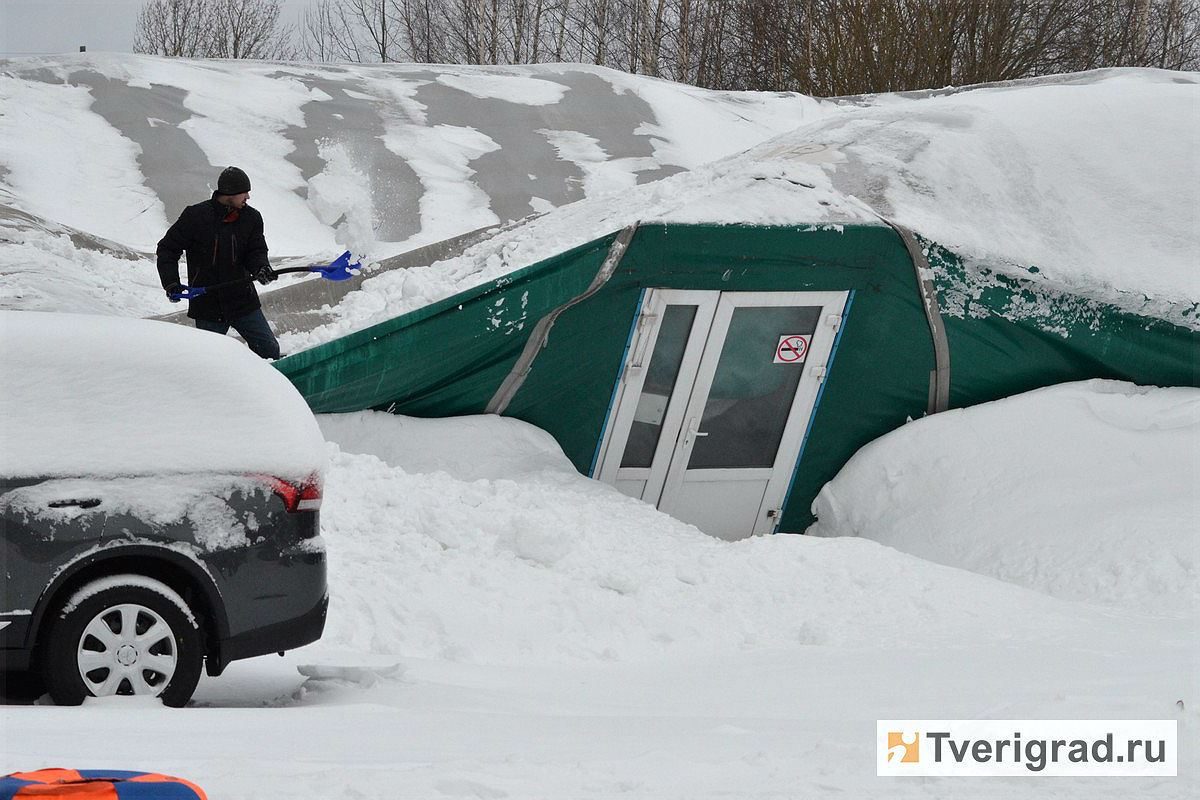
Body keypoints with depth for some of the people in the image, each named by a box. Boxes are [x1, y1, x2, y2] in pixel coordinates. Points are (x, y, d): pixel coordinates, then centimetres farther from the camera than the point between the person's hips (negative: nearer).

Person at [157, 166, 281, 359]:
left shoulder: (252, 218, -1)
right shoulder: (195, 216, -10)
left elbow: (256, 251, -1)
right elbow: (167, 249, -2)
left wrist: (261, 268, -25)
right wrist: (171, 283, -13)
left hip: (243, 301, 2)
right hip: (207, 305, -2)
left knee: (269, 350, 1)